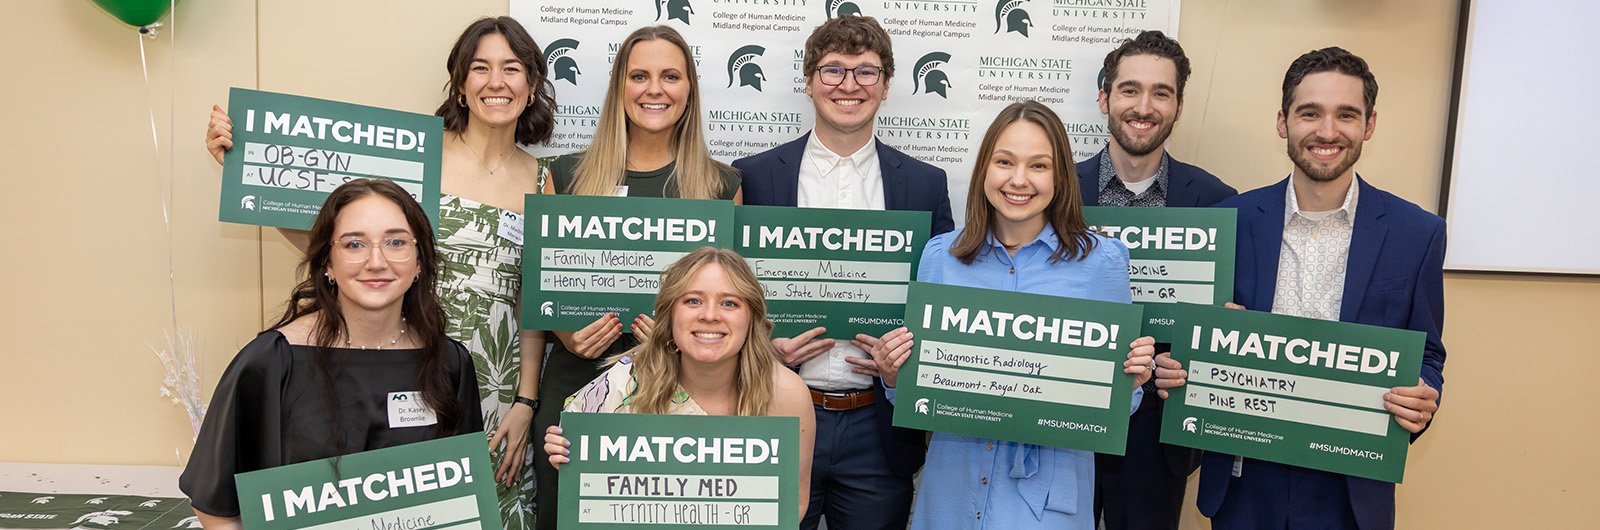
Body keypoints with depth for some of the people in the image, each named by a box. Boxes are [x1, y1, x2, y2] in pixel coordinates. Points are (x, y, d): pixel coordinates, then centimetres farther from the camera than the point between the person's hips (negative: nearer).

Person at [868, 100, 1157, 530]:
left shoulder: (1100, 260, -4)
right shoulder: (940, 255, 2)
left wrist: (1132, 380, -17)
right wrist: (894, 375, -8)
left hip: (1046, 489, -2)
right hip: (953, 481, 3)